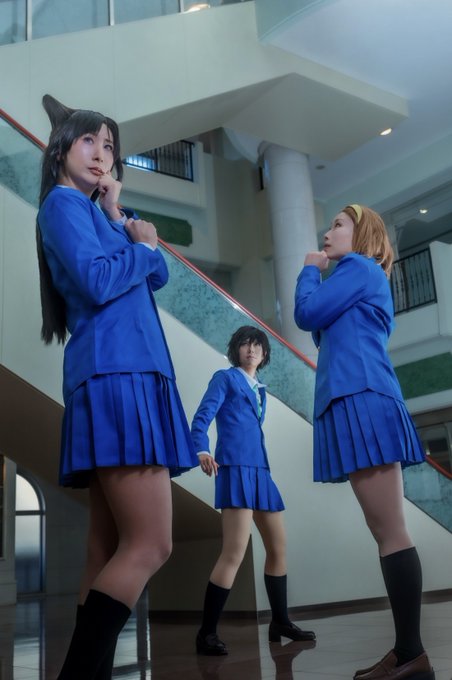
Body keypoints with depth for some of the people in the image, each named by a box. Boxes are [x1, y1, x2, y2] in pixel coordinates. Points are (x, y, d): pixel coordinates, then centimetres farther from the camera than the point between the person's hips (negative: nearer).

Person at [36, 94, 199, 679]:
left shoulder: (96, 213, 28)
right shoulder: (63, 202, 1)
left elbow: (158, 278, 19)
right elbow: (97, 282, -15)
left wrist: (118, 219, 10)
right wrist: (142, 246, 3)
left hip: (127, 377, 10)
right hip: (115, 377, -10)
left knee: (111, 547, 6)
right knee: (150, 546, -14)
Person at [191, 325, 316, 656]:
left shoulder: (260, 388, 22)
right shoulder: (225, 377, 2)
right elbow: (202, 417, -9)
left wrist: (262, 467, 17)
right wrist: (202, 450, -27)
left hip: (260, 470, 8)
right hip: (236, 468, -8)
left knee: (278, 547, 12)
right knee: (235, 552, -15)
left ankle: (280, 623, 27)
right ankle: (207, 633, -6)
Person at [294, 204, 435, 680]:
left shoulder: (359, 266, 0)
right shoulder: (362, 278, 28)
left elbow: (307, 314, -9)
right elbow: (323, 329, 29)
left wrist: (310, 270, 9)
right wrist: (317, 274, 24)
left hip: (362, 401, -10)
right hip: (357, 402, 10)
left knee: (390, 533, -11)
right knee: (386, 533, 6)